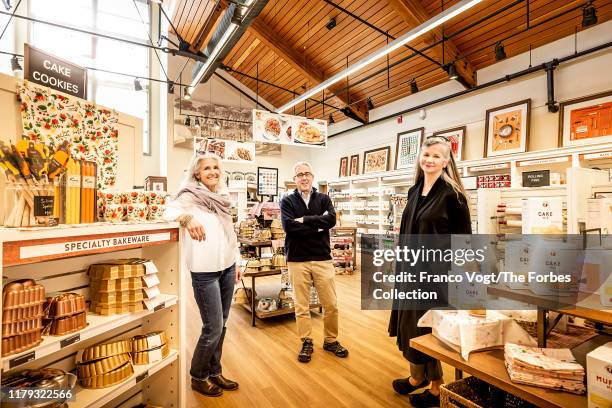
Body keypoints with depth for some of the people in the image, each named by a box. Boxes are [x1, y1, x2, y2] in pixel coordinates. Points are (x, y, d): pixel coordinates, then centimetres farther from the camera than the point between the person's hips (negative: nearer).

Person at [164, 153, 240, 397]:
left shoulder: (221, 197, 11)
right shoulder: (191, 195, -6)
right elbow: (169, 211, -21)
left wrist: (236, 263, 17)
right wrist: (188, 217, -40)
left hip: (227, 268, 6)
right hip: (205, 271, -6)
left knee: (221, 325, 15)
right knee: (213, 327, 3)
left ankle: (214, 372, 34)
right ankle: (198, 377, 28)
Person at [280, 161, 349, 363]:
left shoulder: (324, 199, 7)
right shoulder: (287, 201, 2)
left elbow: (331, 219, -11)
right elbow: (289, 226, -15)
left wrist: (305, 220, -13)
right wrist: (318, 225, -12)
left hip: (323, 259, 2)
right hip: (297, 260, -1)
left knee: (331, 304, 9)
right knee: (302, 306, 10)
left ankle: (331, 340, 31)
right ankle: (306, 343, 29)